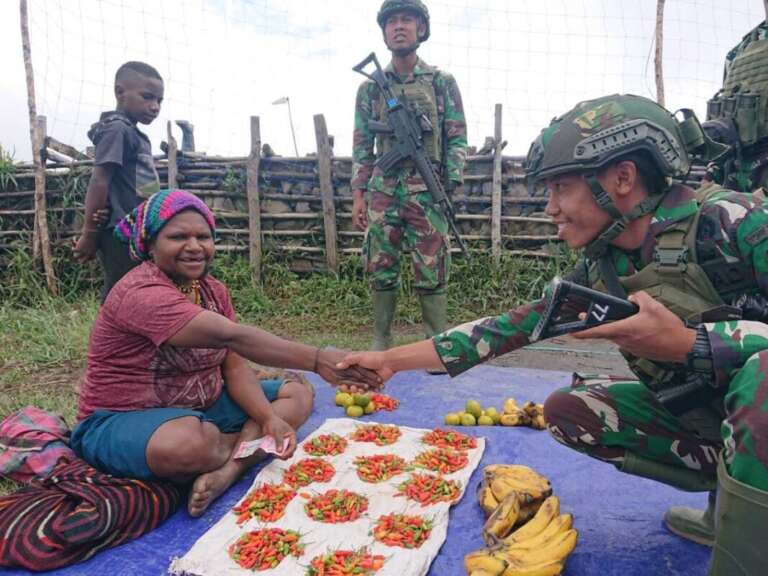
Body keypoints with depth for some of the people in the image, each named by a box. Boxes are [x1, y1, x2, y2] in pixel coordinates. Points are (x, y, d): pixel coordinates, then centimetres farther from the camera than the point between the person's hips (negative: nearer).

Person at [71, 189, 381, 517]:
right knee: (191, 440, -41)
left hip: (201, 408, 8)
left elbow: (234, 365, -4)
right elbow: (233, 337, -37)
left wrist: (269, 418, -20)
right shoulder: (141, 293, -25)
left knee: (298, 392, -1)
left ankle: (228, 469, -23)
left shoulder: (213, 290, 2)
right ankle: (250, 445, -6)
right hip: (122, 422, -7)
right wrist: (316, 359, -44)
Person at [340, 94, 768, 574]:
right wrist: (392, 359, -4)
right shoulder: (600, 270, -4)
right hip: (696, 415, 6)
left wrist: (687, 343, -36)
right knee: (566, 410, -1)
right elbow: (513, 326, -2)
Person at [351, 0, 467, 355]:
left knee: (431, 272, 0)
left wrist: (451, 187, -6)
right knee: (381, 270, 4)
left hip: (427, 190, -2)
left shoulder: (442, 83, 6)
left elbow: (457, 140, 4)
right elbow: (362, 146, 10)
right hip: (383, 189, 2)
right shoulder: (370, 88, 10)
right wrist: (358, 195, 3)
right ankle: (381, 342, 16)